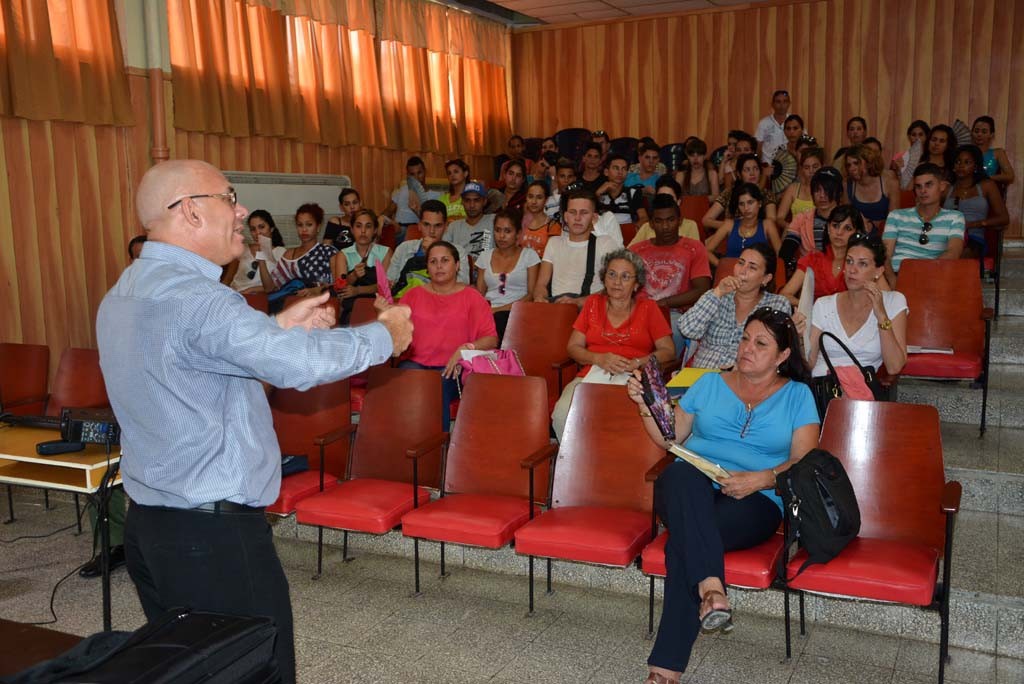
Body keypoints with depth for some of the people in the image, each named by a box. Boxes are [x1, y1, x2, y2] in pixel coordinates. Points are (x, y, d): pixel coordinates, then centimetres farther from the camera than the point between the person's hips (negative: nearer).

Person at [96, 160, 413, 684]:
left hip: (146, 524, 10)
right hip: (214, 537, -10)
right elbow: (301, 364, -30)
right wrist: (386, 335, -14)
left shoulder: (124, 295, 9)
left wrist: (278, 326, 10)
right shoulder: (193, 296, -23)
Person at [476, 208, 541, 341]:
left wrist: (500, 309, -12)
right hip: (488, 312, 3)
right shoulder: (485, 257, 20)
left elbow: (533, 294, 0)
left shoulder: (529, 255, 9)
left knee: (498, 319, -38)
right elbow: (479, 293, 17)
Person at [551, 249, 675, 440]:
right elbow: (573, 347, 13)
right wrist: (599, 359, -7)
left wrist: (639, 363, -9)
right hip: (591, 375, 2)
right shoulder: (593, 303, 20)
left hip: (632, 380, -2)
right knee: (562, 414, -31)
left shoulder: (648, 308, 15)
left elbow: (668, 351, 9)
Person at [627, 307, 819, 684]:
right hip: (688, 490, 2)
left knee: (684, 540, -35)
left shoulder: (797, 396, 14)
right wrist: (645, 405, 4)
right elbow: (669, 438, 21)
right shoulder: (710, 384, 20)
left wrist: (760, 479, -14)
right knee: (683, 473, -39)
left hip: (755, 500, -2)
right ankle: (711, 588, -50)